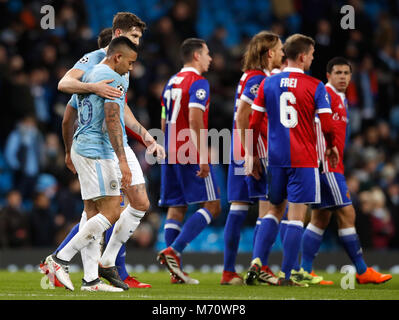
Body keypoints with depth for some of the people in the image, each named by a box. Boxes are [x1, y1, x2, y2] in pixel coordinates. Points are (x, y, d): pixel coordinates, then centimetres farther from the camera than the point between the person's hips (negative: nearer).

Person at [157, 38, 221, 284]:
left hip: (172, 155, 8)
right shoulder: (198, 82, -9)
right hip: (192, 156, -8)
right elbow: (195, 120, -20)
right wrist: (203, 156, -22)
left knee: (176, 208, 7)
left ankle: (176, 271, 1)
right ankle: (173, 251, -18)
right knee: (212, 206, -4)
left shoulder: (171, 83, 18)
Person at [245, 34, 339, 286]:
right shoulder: (315, 86, -5)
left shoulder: (268, 83, 5)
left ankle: (257, 261, 1)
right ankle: (285, 276, -4)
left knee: (275, 211, 19)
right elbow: (327, 126, -7)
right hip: (304, 159, -4)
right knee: (296, 216, -1)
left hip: (275, 158, 4)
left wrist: (251, 155, 13)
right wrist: (332, 147, 12)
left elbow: (253, 123, 4)